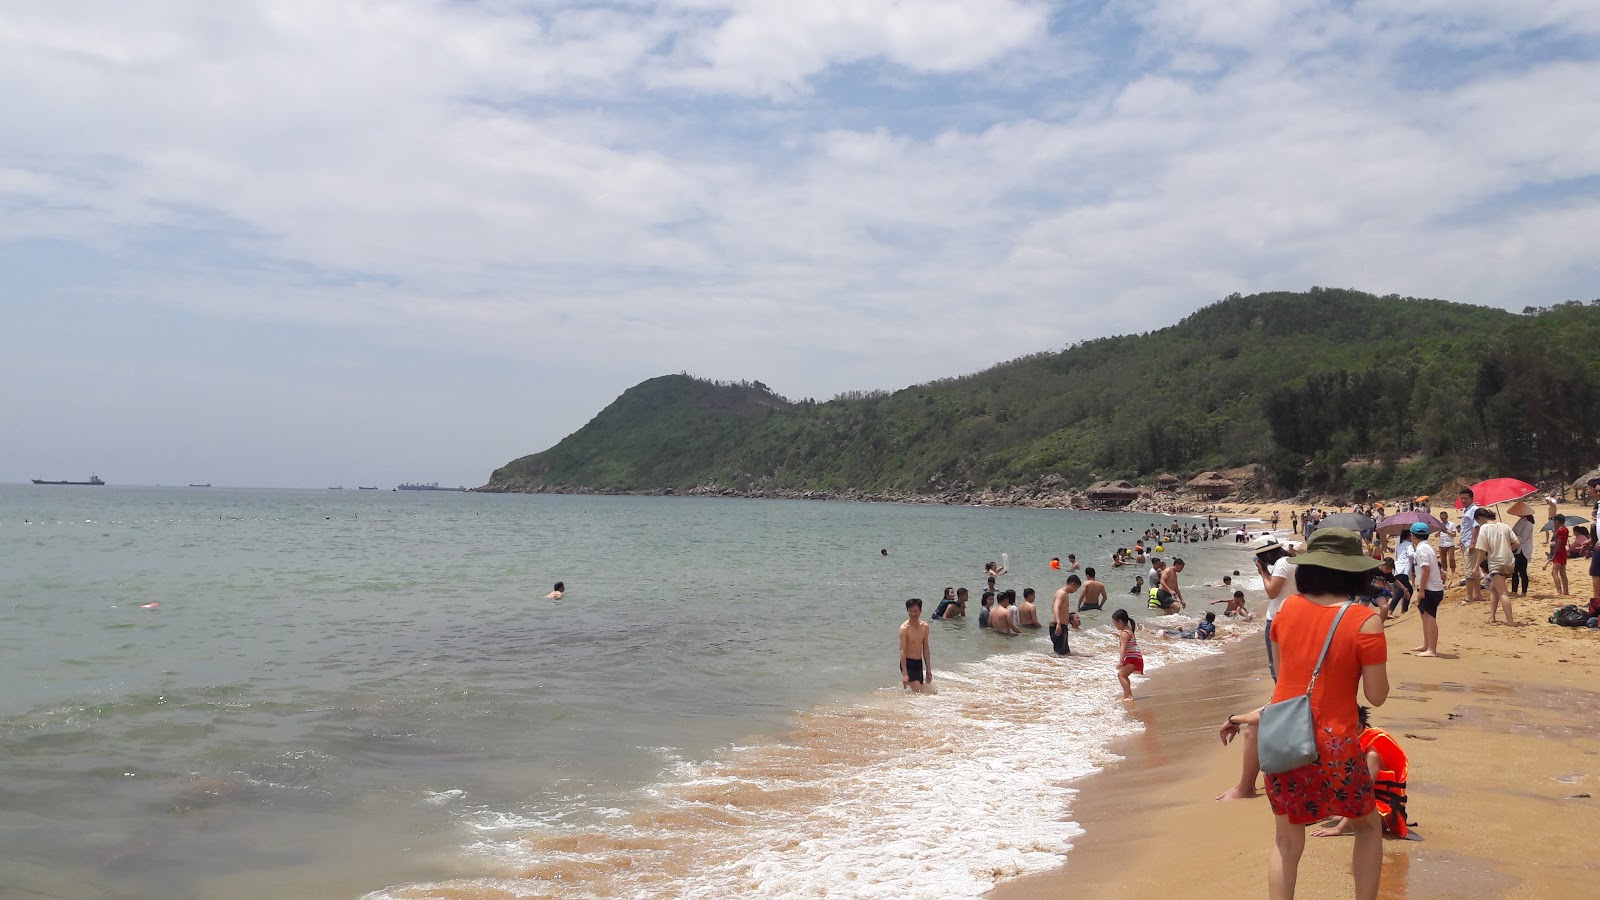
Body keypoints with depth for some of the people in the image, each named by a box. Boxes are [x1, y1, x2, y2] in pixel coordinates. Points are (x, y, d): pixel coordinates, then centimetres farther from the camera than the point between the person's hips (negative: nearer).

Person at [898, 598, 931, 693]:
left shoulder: (924, 626, 5)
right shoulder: (904, 628, -14)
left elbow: (925, 649, 12)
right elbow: (902, 650, -17)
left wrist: (928, 669, 11)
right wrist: (904, 673, -22)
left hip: (919, 663, 7)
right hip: (908, 663, -7)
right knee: (918, 692, -16)